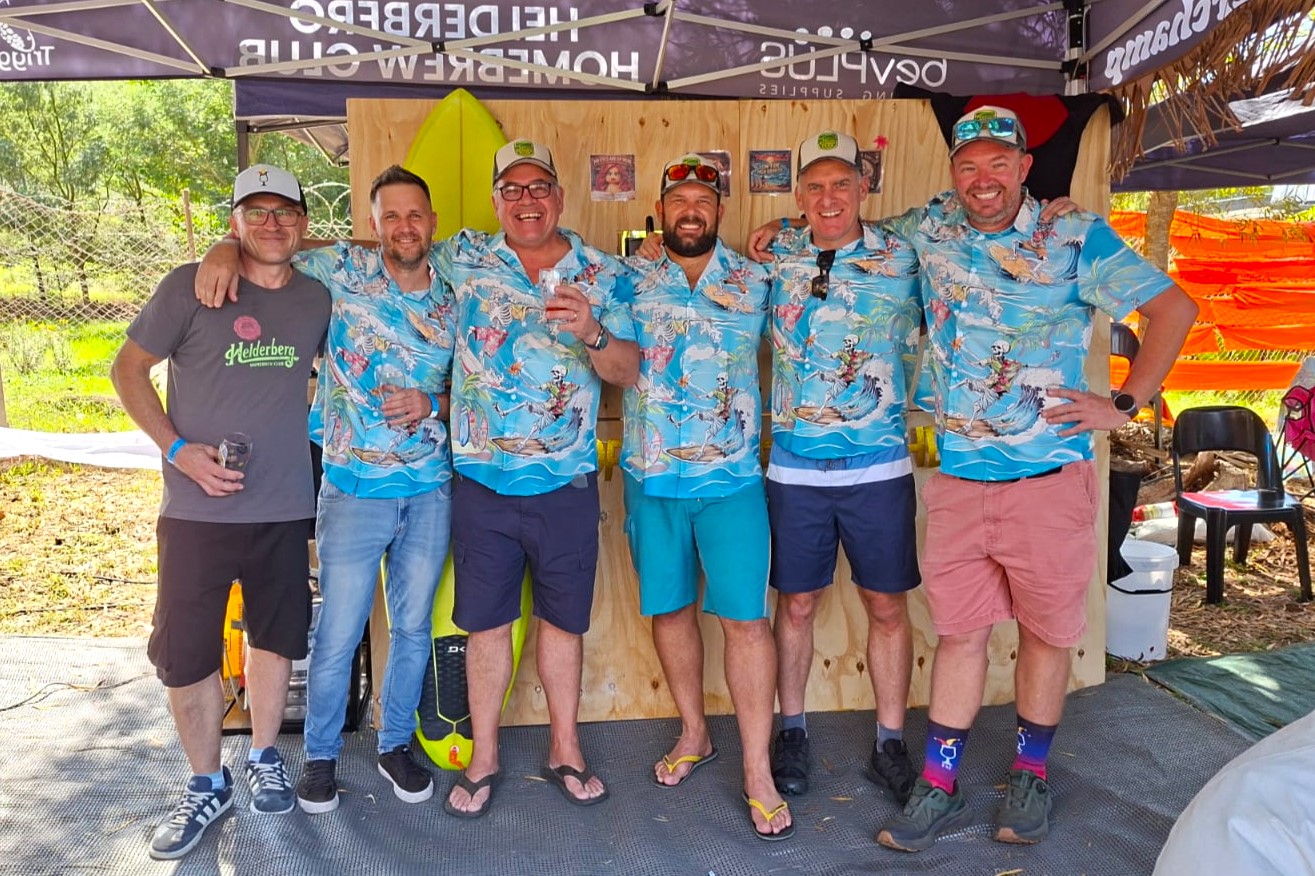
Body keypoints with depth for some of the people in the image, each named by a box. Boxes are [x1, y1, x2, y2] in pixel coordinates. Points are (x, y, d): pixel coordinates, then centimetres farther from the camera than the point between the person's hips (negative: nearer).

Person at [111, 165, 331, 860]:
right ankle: (206, 786, 26)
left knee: (276, 635, 15)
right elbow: (128, 369, -1)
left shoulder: (318, 298, 3)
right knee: (186, 652, 5)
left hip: (285, 507, 3)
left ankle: (264, 758, 37)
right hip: (198, 508, -2)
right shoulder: (189, 287, -7)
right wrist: (177, 449, -12)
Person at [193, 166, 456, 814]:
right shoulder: (344, 269, -3)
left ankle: (396, 744, 34)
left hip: (430, 492, 3)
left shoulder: (451, 301, 5)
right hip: (355, 492, -3)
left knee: (413, 628, 14)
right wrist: (226, 251, -14)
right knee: (338, 636, 5)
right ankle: (320, 755, 28)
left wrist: (430, 404, -9)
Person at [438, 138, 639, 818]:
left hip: (567, 484, 0)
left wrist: (591, 332, -23)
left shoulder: (605, 275, 1)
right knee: (486, 622, 10)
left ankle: (565, 751, 30)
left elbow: (628, 371, -4)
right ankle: (483, 759, 28)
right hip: (483, 483, 0)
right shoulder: (464, 259, 1)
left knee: (563, 619, 13)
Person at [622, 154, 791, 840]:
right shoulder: (630, 281, 6)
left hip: (731, 479, -1)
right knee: (669, 608, 12)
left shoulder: (755, 279, 5)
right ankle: (694, 734, 33)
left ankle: (757, 771, 9)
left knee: (746, 618, -3)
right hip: (652, 477, 2)